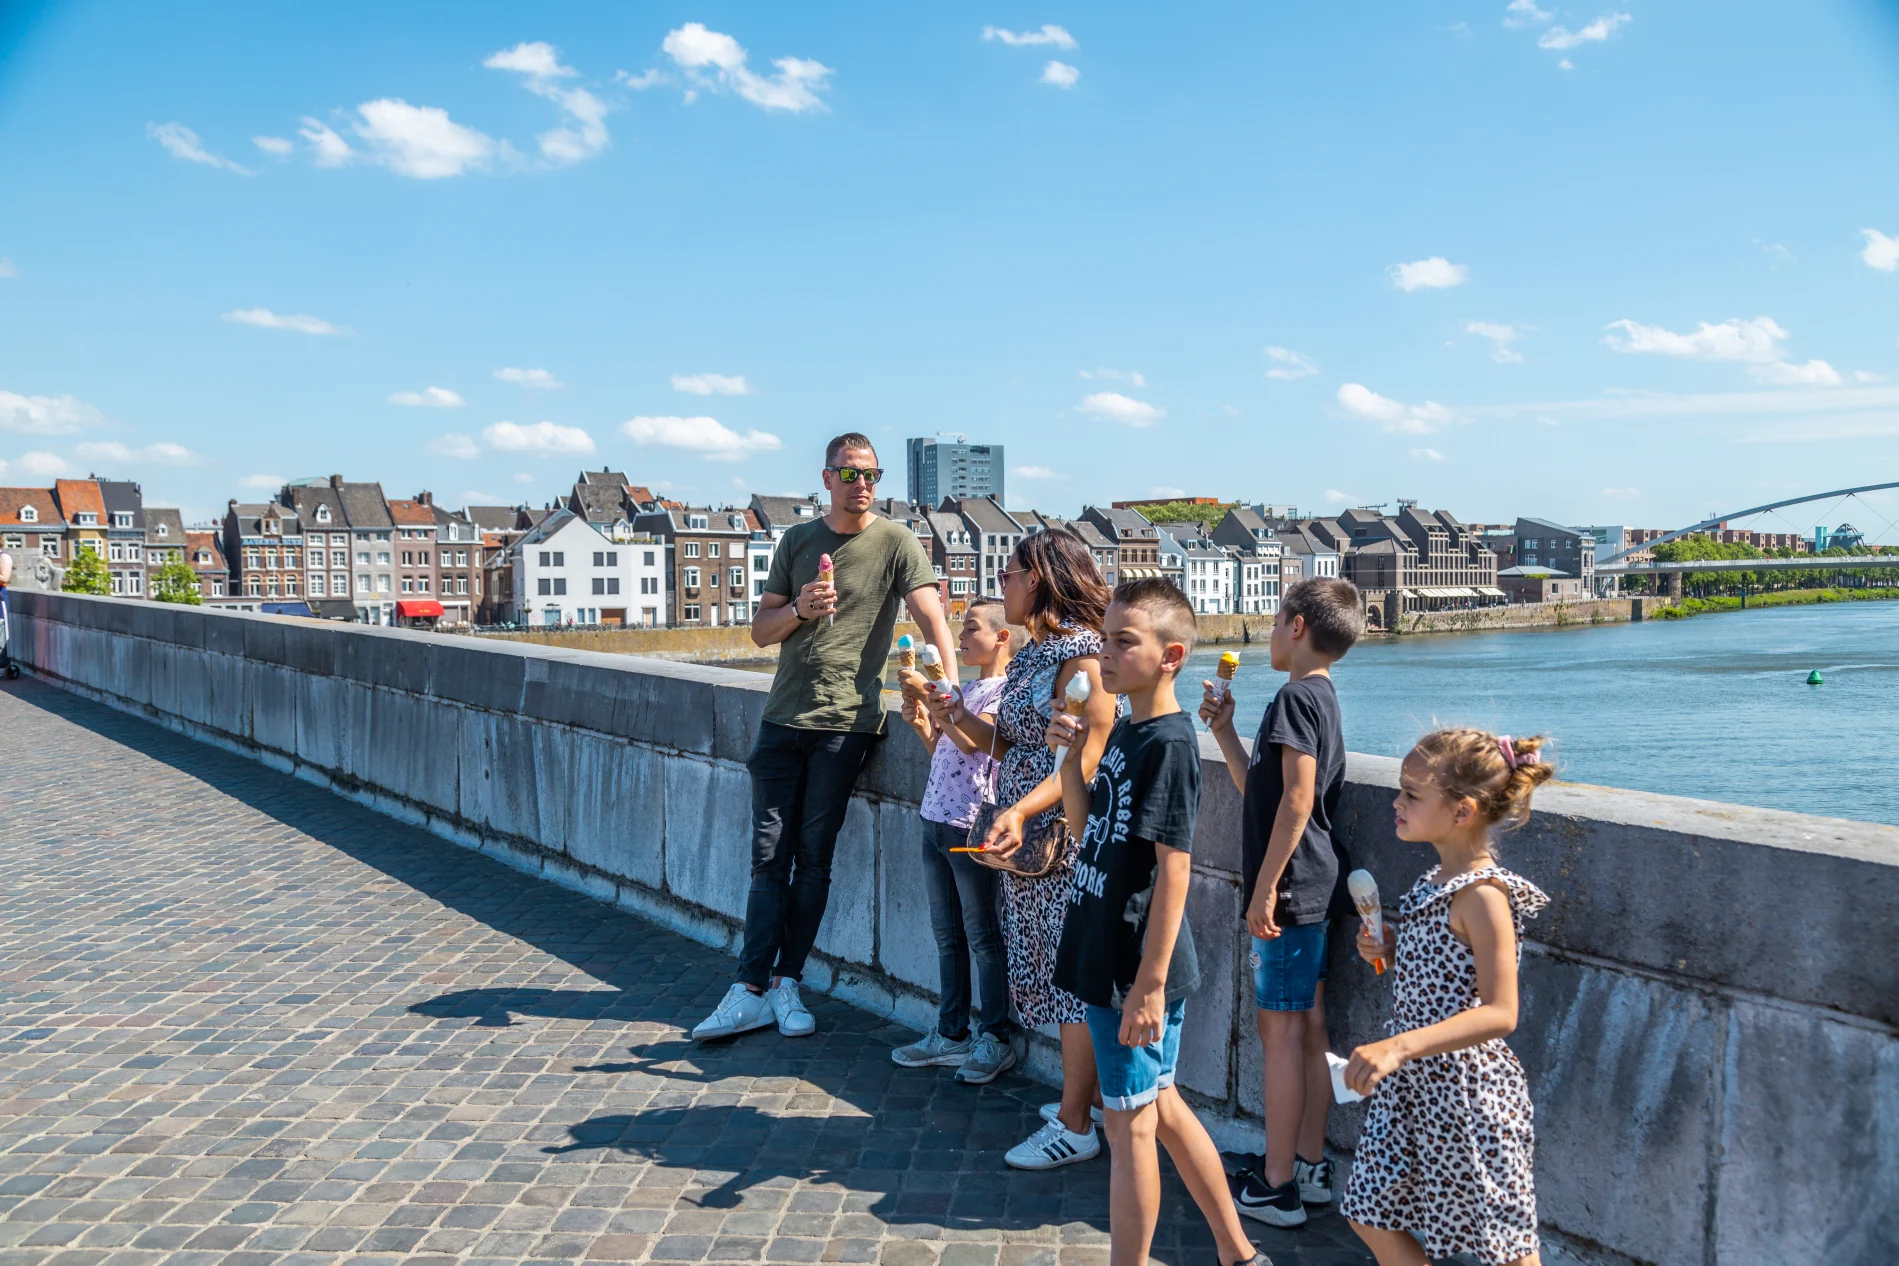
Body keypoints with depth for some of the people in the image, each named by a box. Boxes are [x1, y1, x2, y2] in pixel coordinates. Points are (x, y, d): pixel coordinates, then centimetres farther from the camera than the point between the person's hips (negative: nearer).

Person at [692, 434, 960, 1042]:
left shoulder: (896, 542, -1)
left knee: (814, 858, 3)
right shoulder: (797, 541, 12)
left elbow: (932, 616, -12)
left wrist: (950, 683, -27)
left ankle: (786, 983, 15)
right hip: (783, 718, 3)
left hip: (846, 723, -3)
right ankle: (751, 989, 7)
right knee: (770, 857, 3)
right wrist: (798, 609, -7)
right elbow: (760, 630, 14)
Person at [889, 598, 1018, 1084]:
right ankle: (951, 1035, 25)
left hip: (971, 828, -9)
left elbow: (971, 742, -23)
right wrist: (921, 722, 4)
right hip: (936, 820, 9)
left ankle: (995, 1040, 14)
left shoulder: (1007, 690, -10)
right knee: (947, 935, 15)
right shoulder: (966, 688, 16)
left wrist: (932, 696, -20)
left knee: (983, 938, 2)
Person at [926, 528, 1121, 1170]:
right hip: (1028, 843, 9)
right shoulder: (1031, 654, 13)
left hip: (1068, 836, -9)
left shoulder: (1084, 652, -17)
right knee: (1057, 970, 16)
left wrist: (1021, 810, -32)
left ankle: (1075, 1126, 12)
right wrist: (957, 717, 0)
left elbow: (1088, 758, -22)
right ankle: (1087, 1097, 30)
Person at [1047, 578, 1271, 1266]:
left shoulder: (1169, 743, -19)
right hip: (1108, 957, 9)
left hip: (1138, 971, -9)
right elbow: (1088, 826, 16)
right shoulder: (1126, 729, 8)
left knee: (1130, 1124, 3)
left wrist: (1149, 984, -22)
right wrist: (1070, 752, 1)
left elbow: (1174, 868, -21)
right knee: (1162, 1107, 20)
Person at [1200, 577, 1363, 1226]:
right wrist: (1224, 729, 16)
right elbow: (1258, 787, 20)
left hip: (1291, 889, -10)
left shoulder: (1297, 696, -14)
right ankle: (1310, 1166, 24)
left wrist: (1265, 887, -20)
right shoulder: (1321, 696, 16)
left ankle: (1276, 1186, 6)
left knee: (1279, 1028, -3)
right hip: (1314, 890, 10)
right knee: (1307, 1027, 14)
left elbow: (1296, 800, -21)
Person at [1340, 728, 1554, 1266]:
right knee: (1373, 1217, 16)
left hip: (1466, 1087, -9)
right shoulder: (1438, 879, 5)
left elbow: (1500, 1013, -27)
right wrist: (1389, 953, -2)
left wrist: (1399, 1046, -36)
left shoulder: (1482, 895, -22)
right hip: (1413, 1081, 9)